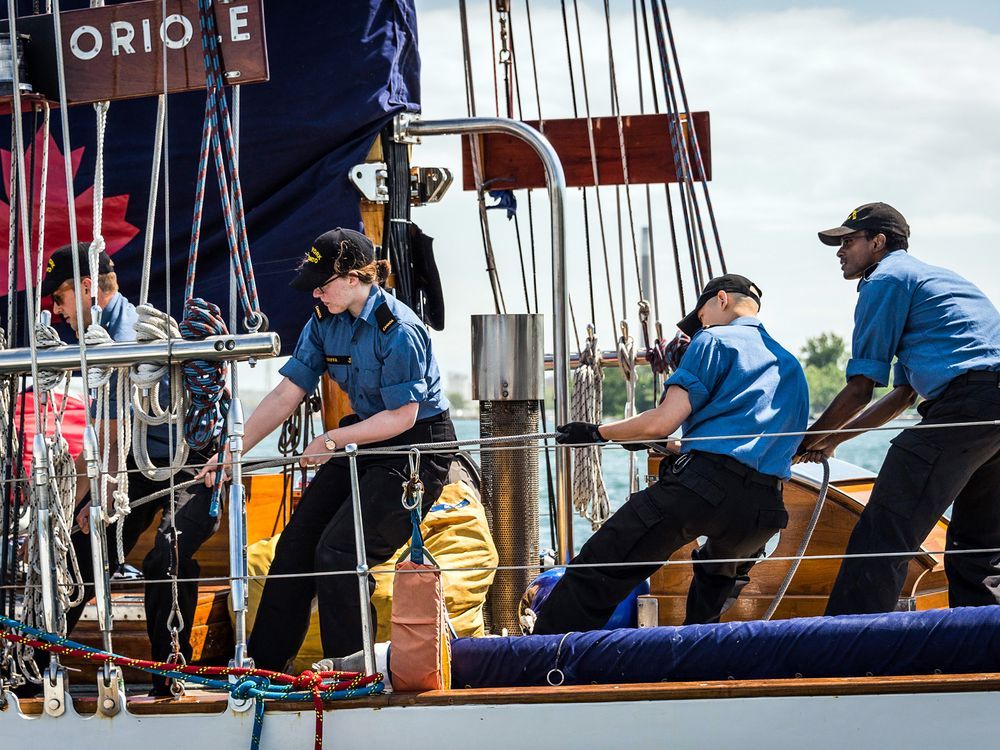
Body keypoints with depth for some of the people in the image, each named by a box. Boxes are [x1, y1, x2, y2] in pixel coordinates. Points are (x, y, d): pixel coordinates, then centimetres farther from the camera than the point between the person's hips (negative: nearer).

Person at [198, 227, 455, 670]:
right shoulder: (325, 322, 0)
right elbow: (286, 394, 1)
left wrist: (333, 440, -18)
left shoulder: (398, 330, -23)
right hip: (366, 437, 8)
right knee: (297, 541, 2)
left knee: (337, 551, -17)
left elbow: (402, 416, -21)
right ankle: (261, 661, 10)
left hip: (418, 447, -8)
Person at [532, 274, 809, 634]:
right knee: (714, 590, 34)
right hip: (763, 509, 7)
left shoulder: (716, 340, 7)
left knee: (596, 574, -4)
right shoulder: (791, 366, 28)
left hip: (700, 483, -7)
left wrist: (597, 432, 10)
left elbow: (664, 421, -4)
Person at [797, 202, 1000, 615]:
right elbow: (903, 393, 35)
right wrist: (834, 439, 36)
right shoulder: (932, 276, 34)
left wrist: (806, 440, 17)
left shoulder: (886, 279, 6)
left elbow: (860, 388, 3)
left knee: (882, 536, -12)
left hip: (966, 398, -9)